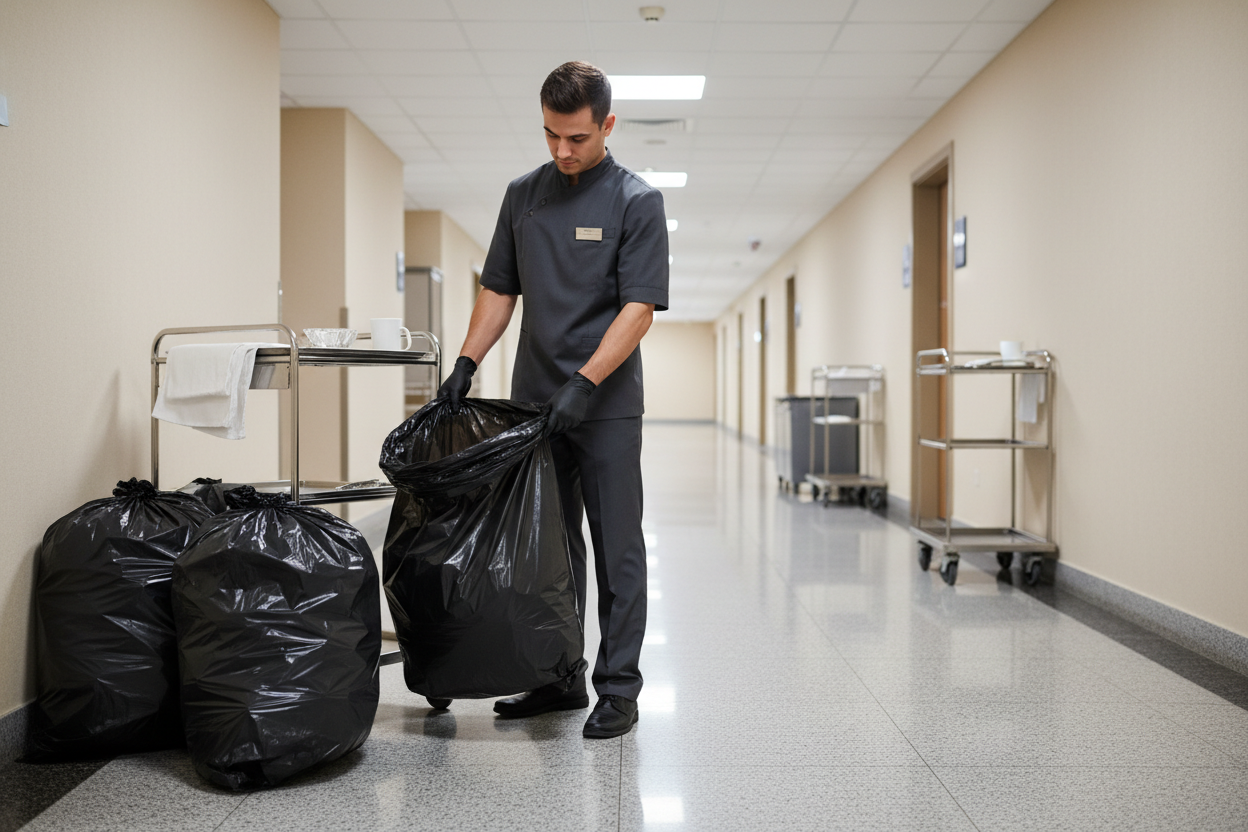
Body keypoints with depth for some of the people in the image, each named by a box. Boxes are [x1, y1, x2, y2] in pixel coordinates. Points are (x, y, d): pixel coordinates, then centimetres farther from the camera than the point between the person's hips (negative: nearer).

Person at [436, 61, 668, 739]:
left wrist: (584, 383, -21)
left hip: (605, 405, -5)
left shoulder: (636, 201, -5)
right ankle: (558, 678, 22)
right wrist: (467, 362, 2)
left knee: (615, 549, 1)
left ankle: (617, 688, 10)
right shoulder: (523, 195, 10)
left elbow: (639, 308, -13)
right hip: (535, 402, 5)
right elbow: (499, 290, 14)